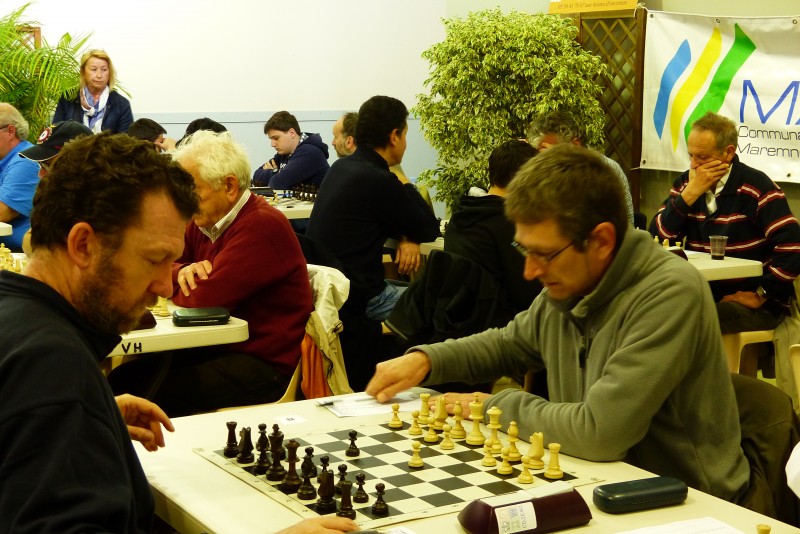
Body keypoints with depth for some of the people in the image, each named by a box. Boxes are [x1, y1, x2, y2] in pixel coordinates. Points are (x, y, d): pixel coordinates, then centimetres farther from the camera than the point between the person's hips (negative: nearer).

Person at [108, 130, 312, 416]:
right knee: (121, 379, -4)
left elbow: (205, 298, -24)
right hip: (217, 347, 9)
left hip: (264, 364, -9)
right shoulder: (205, 219, 9)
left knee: (157, 398, -24)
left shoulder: (262, 226, -20)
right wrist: (182, 272, -11)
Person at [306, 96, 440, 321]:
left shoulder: (341, 167, 8)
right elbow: (430, 230, -8)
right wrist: (403, 183, 3)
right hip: (356, 300, -9)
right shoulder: (378, 180, -20)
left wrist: (406, 238, 0)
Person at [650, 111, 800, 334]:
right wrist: (690, 193, -11)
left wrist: (760, 295, -16)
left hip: (748, 301, -6)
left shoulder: (756, 186, -11)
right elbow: (657, 238, -3)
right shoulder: (684, 183, 8)